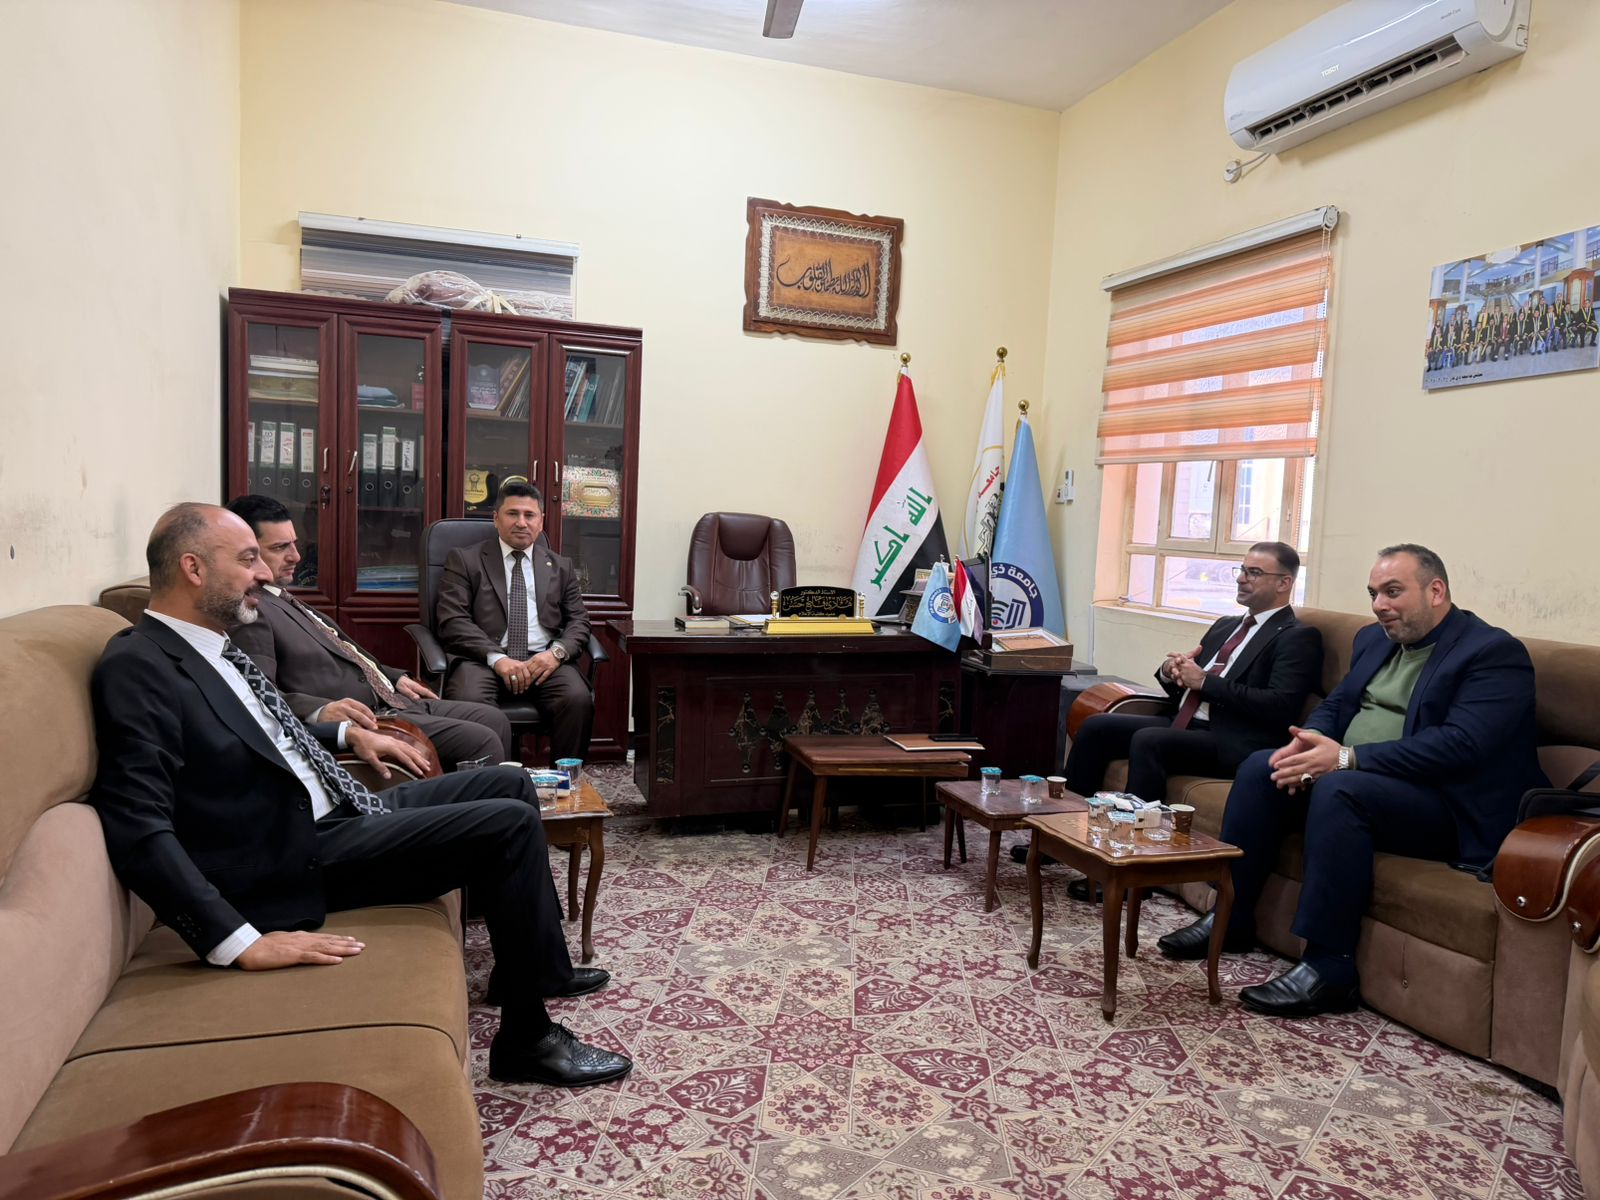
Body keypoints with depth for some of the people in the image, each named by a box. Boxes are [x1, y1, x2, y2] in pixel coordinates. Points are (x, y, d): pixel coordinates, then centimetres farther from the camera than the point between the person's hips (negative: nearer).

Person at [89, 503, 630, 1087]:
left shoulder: (211, 647, 9)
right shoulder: (137, 670, -19)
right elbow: (140, 834, -26)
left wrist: (349, 732, 19)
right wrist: (243, 944, -30)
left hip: (337, 813, 10)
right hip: (294, 858, -10)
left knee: (510, 784, 12)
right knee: (511, 825, -16)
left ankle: (531, 965, 25)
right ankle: (528, 1038, -2)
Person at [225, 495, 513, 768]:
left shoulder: (281, 598, 18)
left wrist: (395, 677, 21)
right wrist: (320, 711, -42)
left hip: (389, 700, 11)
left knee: (494, 719, 9)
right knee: (480, 740, -19)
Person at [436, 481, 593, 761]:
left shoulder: (561, 567, 21)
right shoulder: (464, 560, 12)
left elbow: (578, 622, 15)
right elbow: (452, 620, 0)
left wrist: (557, 652, -9)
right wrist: (496, 657, -15)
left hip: (543, 661, 2)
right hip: (484, 660, -2)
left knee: (579, 700, -30)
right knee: (469, 702, -35)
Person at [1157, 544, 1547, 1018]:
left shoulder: (1495, 652, -11)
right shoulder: (1375, 639, 14)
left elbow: (1461, 744, -24)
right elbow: (1337, 704, 16)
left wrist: (1347, 758, -29)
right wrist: (1309, 743, -9)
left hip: (1443, 804, -8)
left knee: (1339, 789, -34)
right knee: (1260, 767, -8)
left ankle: (1329, 969, -28)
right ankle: (1230, 917, -1)